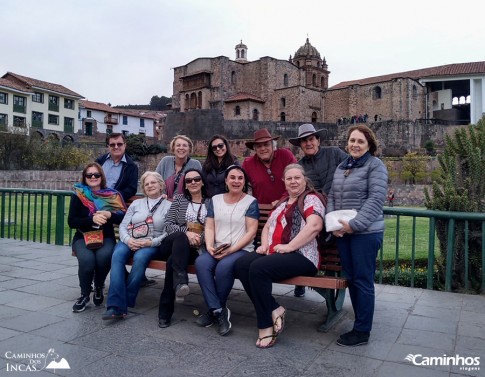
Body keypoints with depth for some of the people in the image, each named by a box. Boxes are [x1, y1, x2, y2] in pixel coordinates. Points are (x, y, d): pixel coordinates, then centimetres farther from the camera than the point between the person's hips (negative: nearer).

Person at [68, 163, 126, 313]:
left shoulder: (113, 195, 6)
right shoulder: (78, 196, 4)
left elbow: (125, 217, 1)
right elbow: (71, 221, -4)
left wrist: (109, 215, -18)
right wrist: (92, 219, -19)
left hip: (106, 237, 0)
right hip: (83, 237, 0)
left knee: (103, 256, -32)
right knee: (86, 259, -31)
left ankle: (99, 287, -2)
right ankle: (84, 295, -7)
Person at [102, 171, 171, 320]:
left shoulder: (168, 206, 9)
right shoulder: (136, 203, 20)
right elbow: (123, 225, 11)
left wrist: (151, 242, -16)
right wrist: (127, 239, -11)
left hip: (151, 244, -2)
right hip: (129, 241, 3)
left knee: (140, 257, -35)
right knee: (117, 255, -30)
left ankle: (126, 302, -26)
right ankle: (117, 306, -36)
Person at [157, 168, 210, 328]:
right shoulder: (179, 199, 18)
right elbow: (168, 224, 5)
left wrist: (200, 238, -16)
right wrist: (186, 233, -13)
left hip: (198, 248, 0)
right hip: (174, 245, 1)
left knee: (173, 261, -33)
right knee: (180, 237, -37)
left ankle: (165, 311, -29)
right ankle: (181, 282, -47)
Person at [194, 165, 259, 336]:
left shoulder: (251, 202, 2)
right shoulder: (215, 200, 15)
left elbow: (251, 232, -5)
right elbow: (209, 227, 10)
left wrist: (231, 249, -16)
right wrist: (209, 246, -10)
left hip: (241, 250, -3)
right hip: (216, 250, 4)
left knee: (224, 266, -34)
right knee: (201, 262, -28)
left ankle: (214, 309, -10)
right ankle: (219, 311, -19)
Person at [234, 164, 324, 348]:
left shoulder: (311, 199, -1)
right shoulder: (282, 203, 24)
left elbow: (315, 226, -19)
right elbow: (268, 226, 28)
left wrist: (289, 246, -20)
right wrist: (264, 244, 7)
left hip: (301, 256, -8)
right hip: (274, 253, 8)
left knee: (258, 268, -30)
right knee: (241, 264, -18)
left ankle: (266, 324, -14)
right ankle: (274, 310, -12)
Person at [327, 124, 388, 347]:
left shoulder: (375, 165, -5)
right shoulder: (341, 167, 16)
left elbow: (376, 199, -14)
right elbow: (332, 196, 13)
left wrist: (354, 224, -19)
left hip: (365, 232, -7)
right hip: (342, 233, 7)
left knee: (363, 280, 0)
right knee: (351, 279, 13)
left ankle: (362, 331, 12)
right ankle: (360, 324, 27)